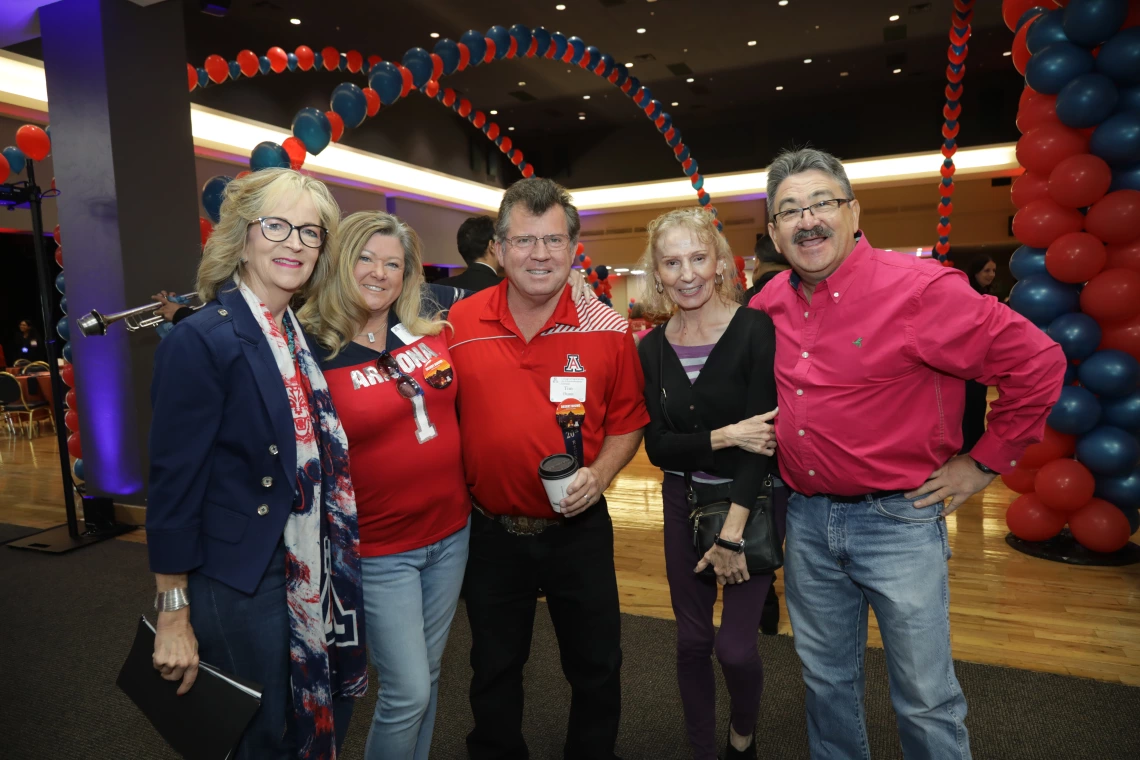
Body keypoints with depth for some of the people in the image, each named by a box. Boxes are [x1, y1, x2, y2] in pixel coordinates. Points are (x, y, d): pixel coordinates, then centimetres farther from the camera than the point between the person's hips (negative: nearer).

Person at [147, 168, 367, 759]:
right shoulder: (200, 340, -19)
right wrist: (173, 616, -13)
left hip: (315, 579, 7)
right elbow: (173, 485, -17)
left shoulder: (302, 336, 3)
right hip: (243, 590, -7)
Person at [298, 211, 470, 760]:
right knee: (408, 692, 4)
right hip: (379, 551, -4)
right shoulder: (311, 350, -12)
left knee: (425, 676, 21)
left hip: (451, 534, 5)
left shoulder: (432, 321, -1)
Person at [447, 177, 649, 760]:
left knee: (597, 668, 19)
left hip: (579, 528, 0)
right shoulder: (458, 324, -8)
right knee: (495, 670, 23)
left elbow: (628, 421, -1)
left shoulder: (608, 330, -9)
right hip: (491, 532, 1)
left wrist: (599, 473, -17)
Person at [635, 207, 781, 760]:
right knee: (692, 640, 14)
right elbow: (657, 446, -5)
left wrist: (732, 532, -19)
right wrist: (724, 436, -21)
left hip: (752, 501, -3)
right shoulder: (652, 348, -2)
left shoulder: (756, 330, -14)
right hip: (683, 502, 4)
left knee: (735, 646, 1)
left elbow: (762, 433, -18)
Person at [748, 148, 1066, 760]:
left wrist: (985, 462, -6)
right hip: (805, 518, 5)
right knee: (826, 681, 21)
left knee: (926, 699, 10)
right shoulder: (769, 302, 2)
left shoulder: (920, 289, -16)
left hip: (898, 519, -4)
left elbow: (1037, 363, -10)